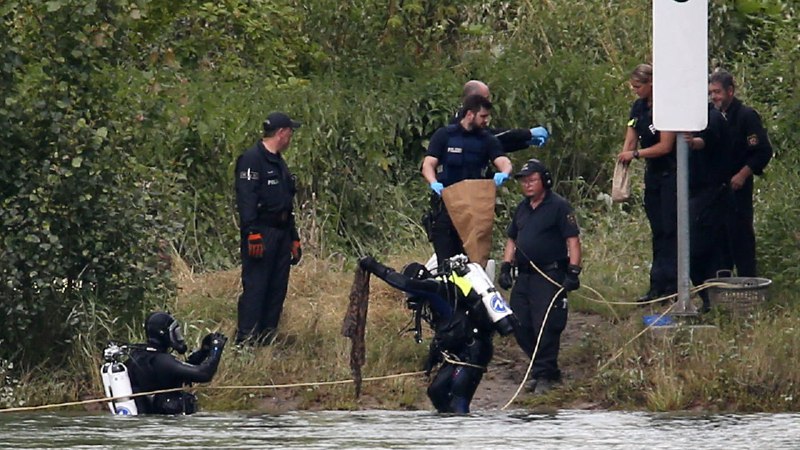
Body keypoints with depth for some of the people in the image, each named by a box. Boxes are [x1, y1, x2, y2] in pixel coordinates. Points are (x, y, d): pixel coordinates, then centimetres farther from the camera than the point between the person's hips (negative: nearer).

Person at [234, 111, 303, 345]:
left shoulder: (279, 163, 21)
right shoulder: (252, 159, -9)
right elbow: (246, 199, -18)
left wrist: (294, 238, 25)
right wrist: (252, 234, -25)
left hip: (281, 234, 9)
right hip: (261, 232, -9)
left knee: (277, 289, 8)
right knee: (254, 288, -10)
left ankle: (266, 340, 13)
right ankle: (246, 341, -11)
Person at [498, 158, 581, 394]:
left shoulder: (559, 206, -6)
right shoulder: (522, 208, 17)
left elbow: (573, 240, -10)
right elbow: (512, 239, 24)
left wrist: (573, 271, -17)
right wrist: (506, 267, 13)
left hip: (550, 276, -8)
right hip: (524, 276, 8)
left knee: (545, 326, -10)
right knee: (520, 326, 6)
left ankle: (543, 374, -3)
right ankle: (545, 369, 18)